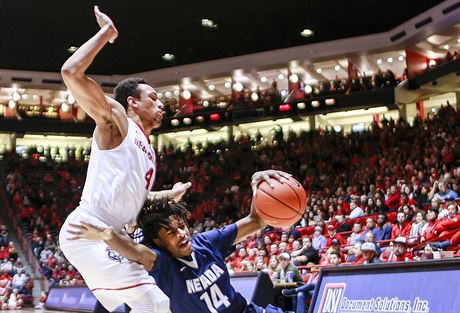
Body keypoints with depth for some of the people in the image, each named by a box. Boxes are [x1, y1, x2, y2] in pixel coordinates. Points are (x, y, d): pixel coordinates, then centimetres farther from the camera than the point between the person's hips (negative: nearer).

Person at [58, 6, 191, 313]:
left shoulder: (147, 149, 21)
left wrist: (171, 195, 39)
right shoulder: (116, 120, -3)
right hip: (87, 231, -10)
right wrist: (106, 31, -7)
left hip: (108, 237, 10)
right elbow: (71, 72, -16)